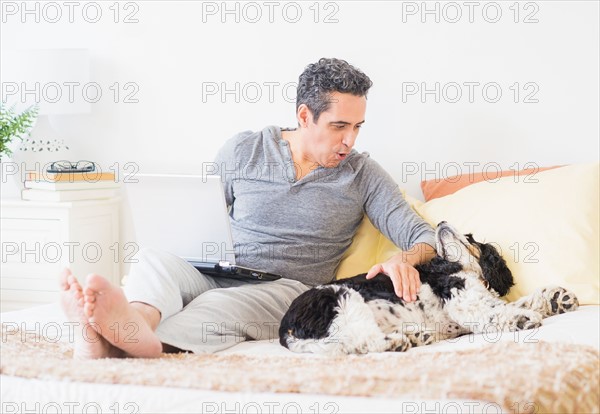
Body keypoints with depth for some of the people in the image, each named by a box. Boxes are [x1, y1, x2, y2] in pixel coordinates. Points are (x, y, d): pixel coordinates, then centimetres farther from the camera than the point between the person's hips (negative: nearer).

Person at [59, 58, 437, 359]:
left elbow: (424, 237, 6)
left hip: (285, 290, -2)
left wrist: (406, 260, -20)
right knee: (156, 257, -31)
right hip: (214, 274, 3)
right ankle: (135, 320, -67)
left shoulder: (363, 174, 10)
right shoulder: (244, 150, 12)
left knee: (220, 305, -37)